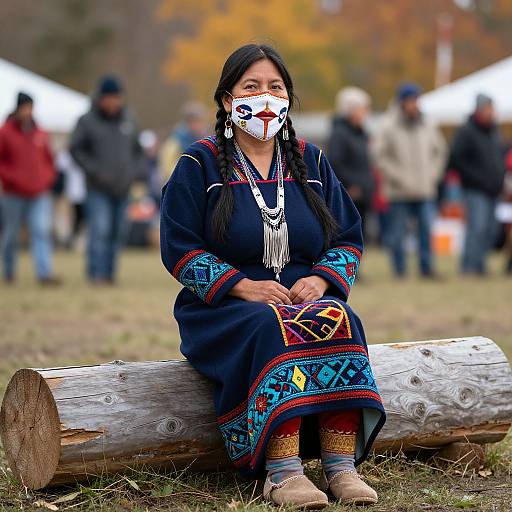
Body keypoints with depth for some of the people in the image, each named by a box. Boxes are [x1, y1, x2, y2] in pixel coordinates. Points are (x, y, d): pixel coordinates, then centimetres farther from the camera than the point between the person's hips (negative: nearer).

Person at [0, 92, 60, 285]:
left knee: (42, 232, -11)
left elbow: (48, 159, 20)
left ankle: (44, 273, -17)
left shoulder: (41, 134, 8)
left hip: (40, 194, 2)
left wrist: (48, 178, 5)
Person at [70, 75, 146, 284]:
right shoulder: (87, 121, -3)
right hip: (98, 189, -4)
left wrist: (138, 170, 2)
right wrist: (95, 170, -11)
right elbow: (76, 149, -2)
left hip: (122, 188, 4)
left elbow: (137, 149, 19)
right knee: (100, 230, -15)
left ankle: (110, 273, 14)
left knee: (117, 233, 6)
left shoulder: (128, 120, 10)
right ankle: (97, 273, -15)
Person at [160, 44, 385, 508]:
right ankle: (281, 471, -40)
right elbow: (179, 249, -4)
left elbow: (349, 239, 14)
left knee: (338, 320, -31)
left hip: (306, 297, 3)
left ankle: (341, 465, -34)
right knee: (272, 329, -36)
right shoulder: (200, 165, 2)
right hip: (224, 310, -3)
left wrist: (321, 281, -7)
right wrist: (242, 285, -16)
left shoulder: (310, 162, 14)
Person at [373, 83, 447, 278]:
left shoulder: (427, 126, 9)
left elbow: (440, 150, 21)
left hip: (425, 189, 3)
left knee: (427, 228, -5)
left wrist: (433, 174, 9)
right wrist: (398, 177, -11)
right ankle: (399, 270, 10)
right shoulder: (388, 127, -5)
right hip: (399, 192, -3)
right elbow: (380, 155, -8)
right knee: (397, 233, 1)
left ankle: (427, 267, 1)